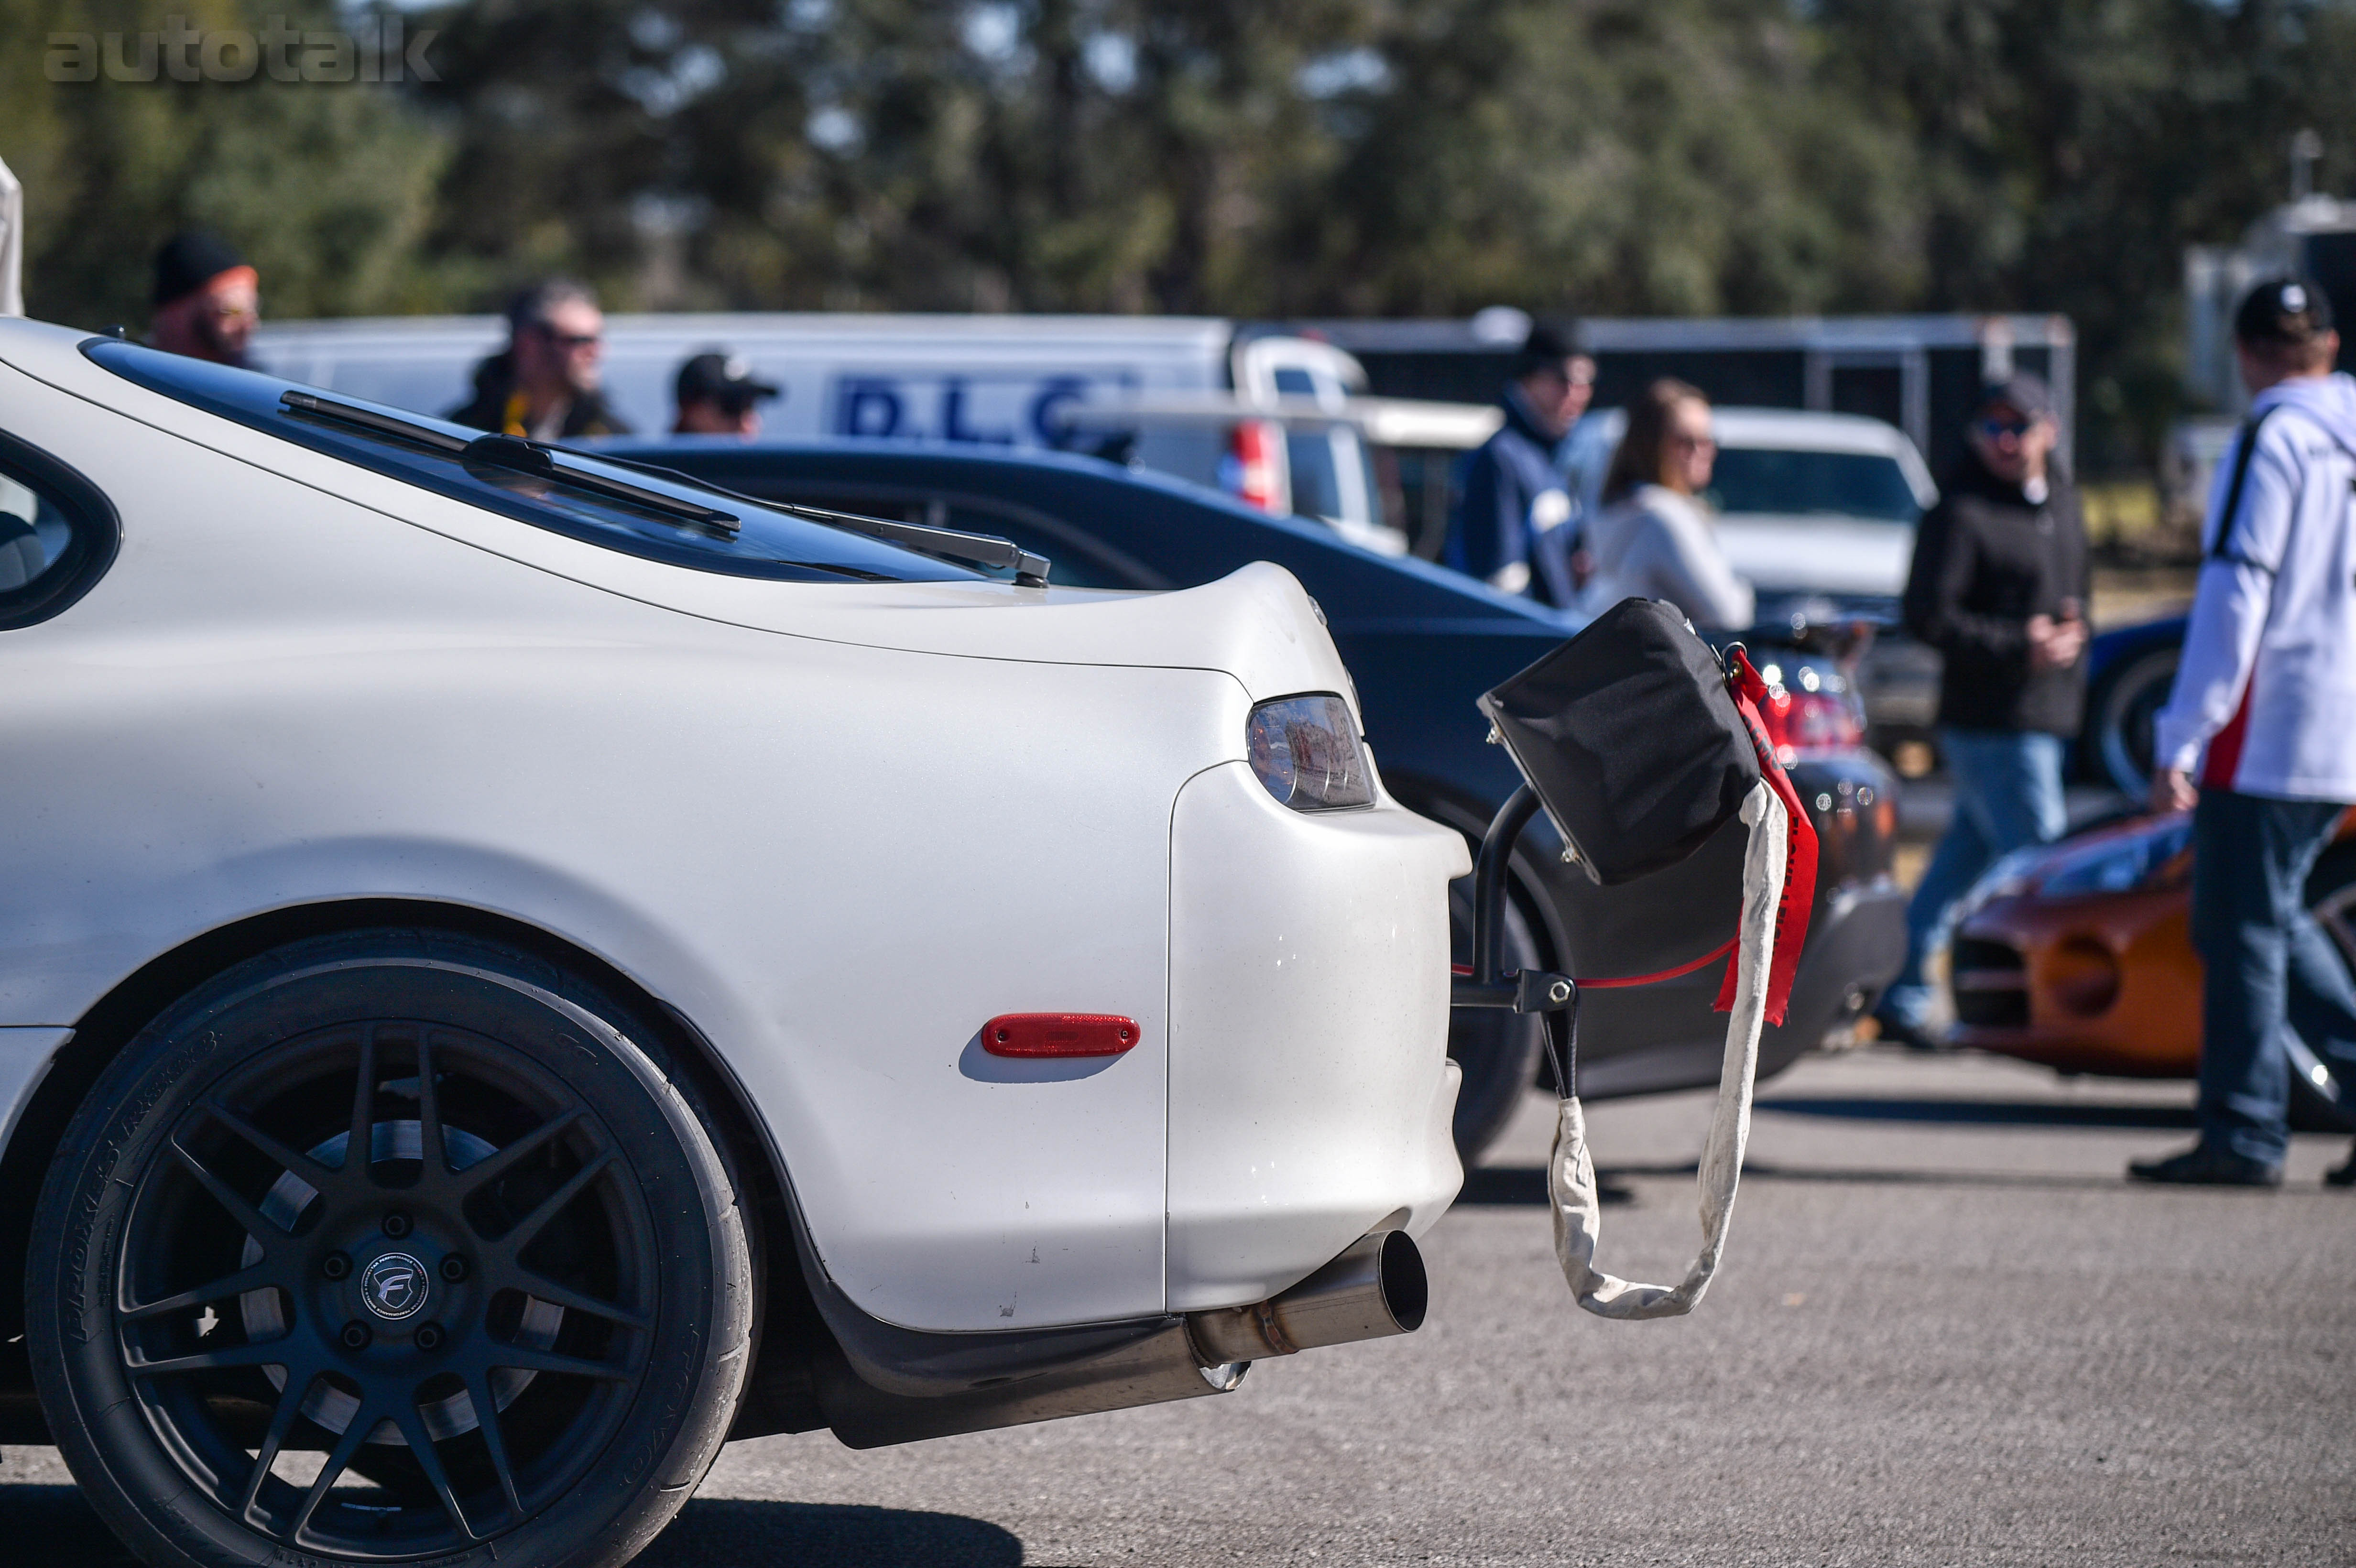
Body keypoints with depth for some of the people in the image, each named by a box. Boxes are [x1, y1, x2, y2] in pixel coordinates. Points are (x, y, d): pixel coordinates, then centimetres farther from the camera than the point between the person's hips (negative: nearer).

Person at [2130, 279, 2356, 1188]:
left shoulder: (2274, 441, -10)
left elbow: (2234, 600, -16)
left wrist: (2180, 741, -15)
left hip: (2273, 730, -8)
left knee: (2241, 927, -2)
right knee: (2271, 918, 17)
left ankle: (2243, 1137, -1)